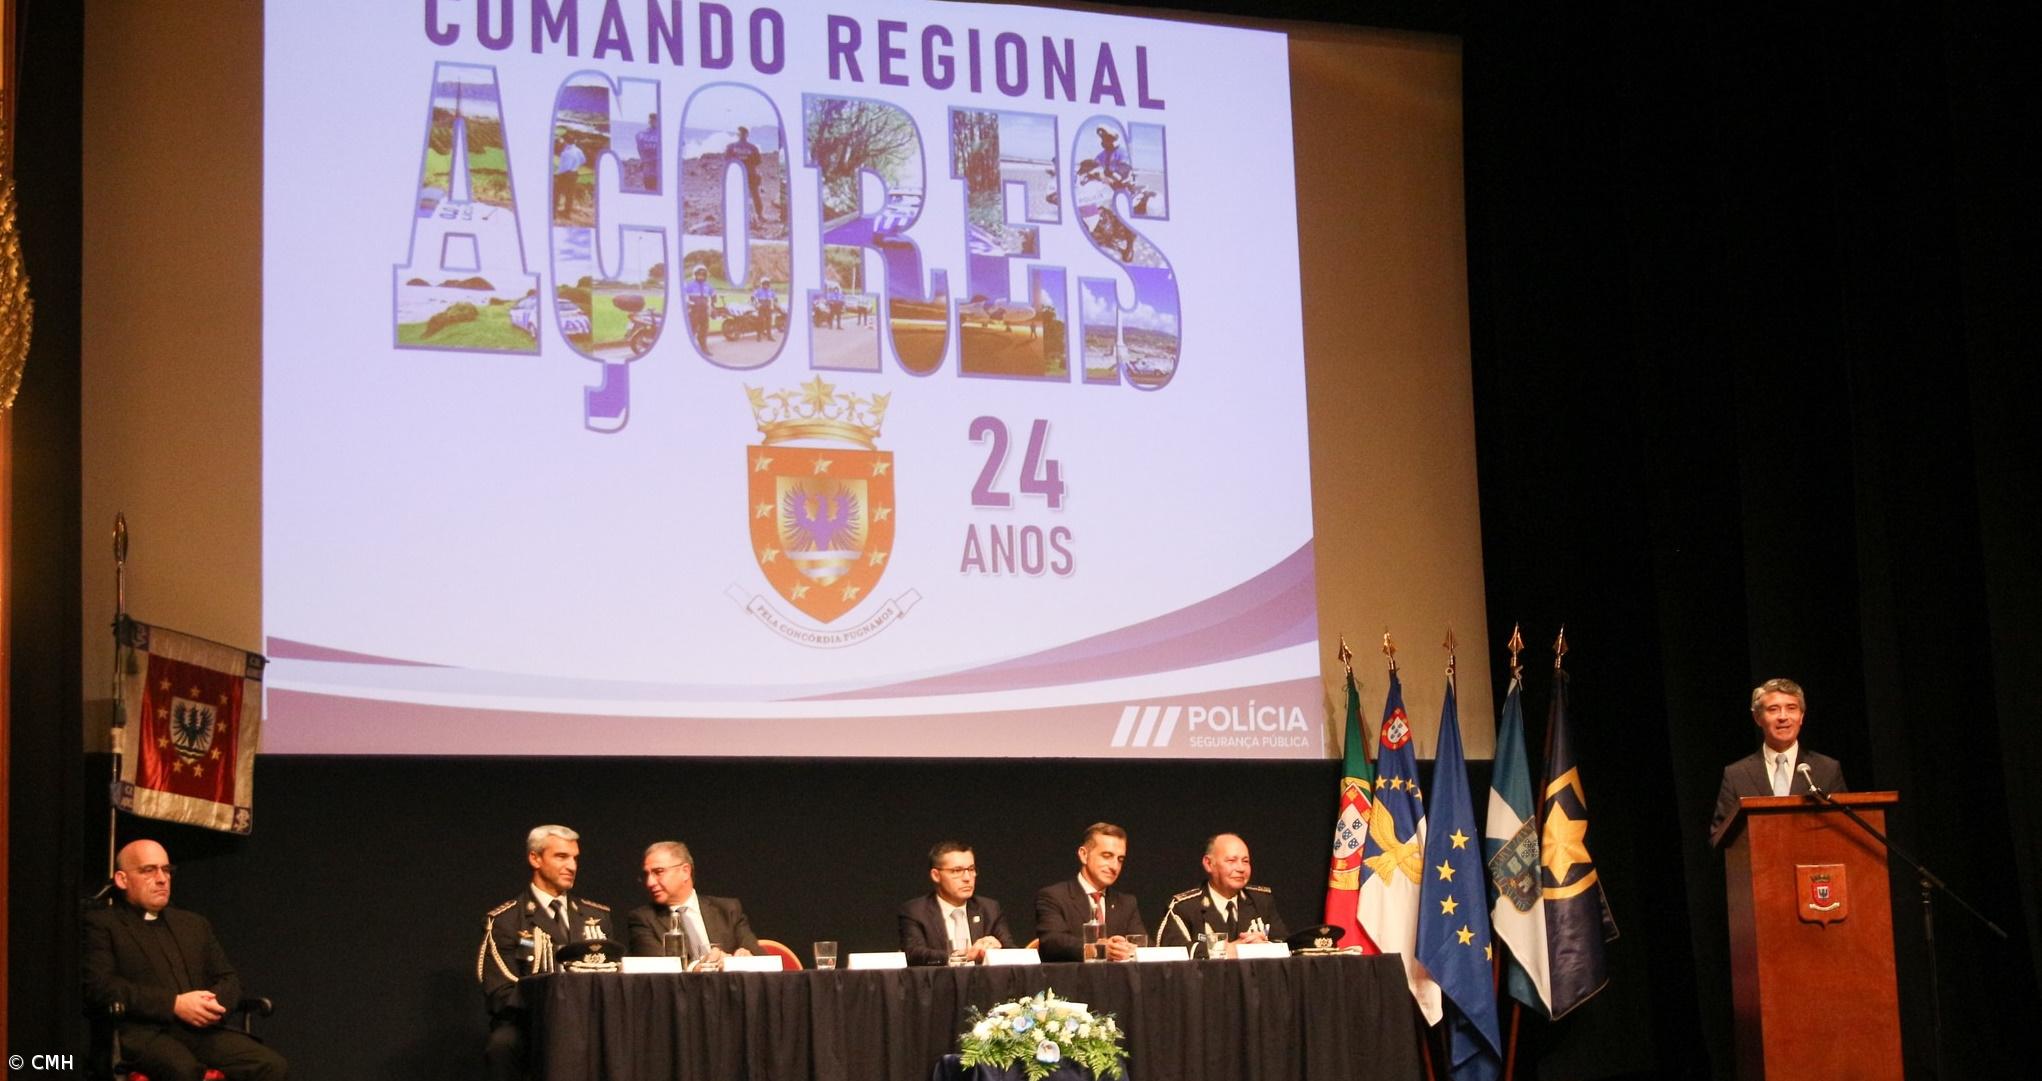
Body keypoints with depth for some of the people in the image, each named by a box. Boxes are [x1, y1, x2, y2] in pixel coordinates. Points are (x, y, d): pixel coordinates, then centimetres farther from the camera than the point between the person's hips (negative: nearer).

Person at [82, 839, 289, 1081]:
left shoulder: (195, 924, 29)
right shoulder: (100, 924, 10)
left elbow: (229, 979, 25)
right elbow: (99, 987, -6)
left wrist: (216, 1002, -1)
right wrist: (174, 1004, -13)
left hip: (202, 1029, 6)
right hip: (142, 1033, -5)